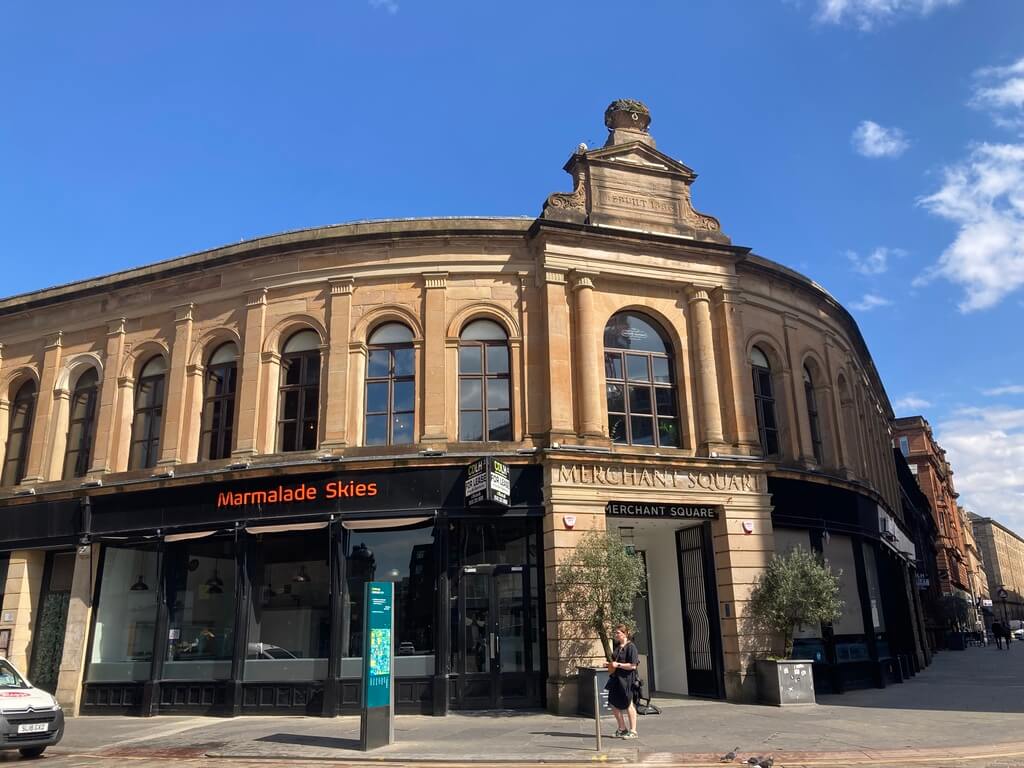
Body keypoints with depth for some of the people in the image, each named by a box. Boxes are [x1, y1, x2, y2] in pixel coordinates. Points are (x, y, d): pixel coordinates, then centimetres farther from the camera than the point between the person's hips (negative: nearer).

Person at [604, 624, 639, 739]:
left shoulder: (631, 647, -15)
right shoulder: (617, 646, 9)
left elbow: (633, 665, -20)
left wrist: (618, 665, -21)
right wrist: (610, 664, 4)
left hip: (626, 679, -8)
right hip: (615, 678, 8)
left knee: (628, 705, 3)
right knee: (614, 704, 12)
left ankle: (632, 731, 17)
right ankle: (622, 729, 28)